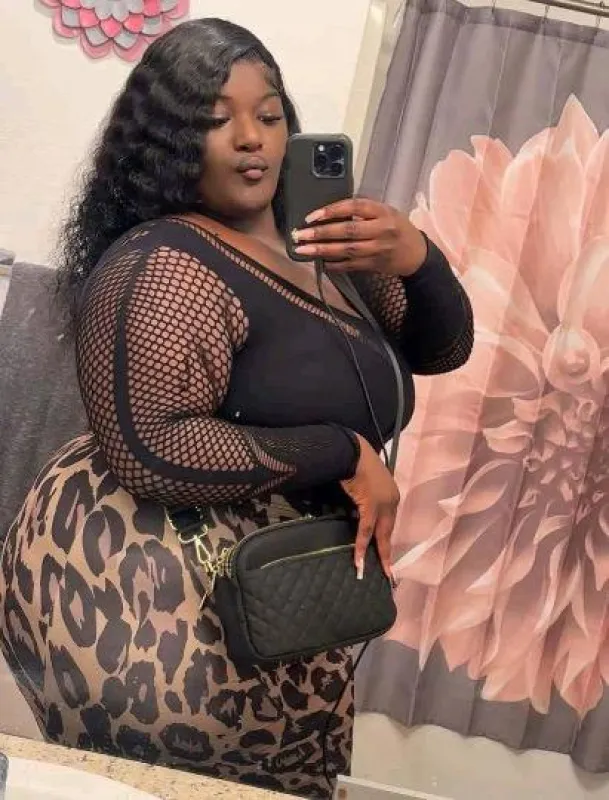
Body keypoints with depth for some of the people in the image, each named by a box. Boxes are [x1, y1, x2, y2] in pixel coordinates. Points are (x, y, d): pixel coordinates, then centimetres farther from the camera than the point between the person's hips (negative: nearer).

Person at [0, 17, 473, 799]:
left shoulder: (314, 238, 4)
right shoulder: (162, 269, -20)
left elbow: (442, 348, 6)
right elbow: (146, 449, -29)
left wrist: (416, 259, -16)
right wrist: (343, 453, -26)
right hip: (145, 601, -8)